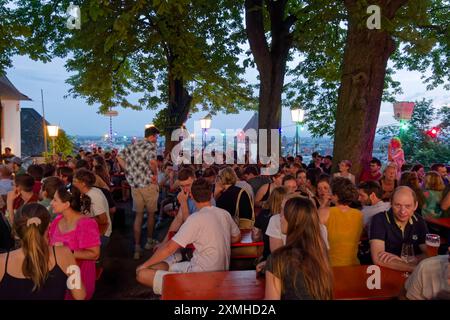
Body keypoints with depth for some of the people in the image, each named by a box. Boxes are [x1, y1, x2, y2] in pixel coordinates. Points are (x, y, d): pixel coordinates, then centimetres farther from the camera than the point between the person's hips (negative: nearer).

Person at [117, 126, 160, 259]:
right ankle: (150, 241, 30)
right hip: (148, 183, -5)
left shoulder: (133, 145, 11)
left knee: (138, 215, 13)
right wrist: (155, 174, -7)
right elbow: (152, 162, -25)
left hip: (134, 184, 5)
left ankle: (137, 247, 10)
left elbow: (120, 157, 10)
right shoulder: (151, 145, -8)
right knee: (151, 213, 15)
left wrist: (130, 171, 9)